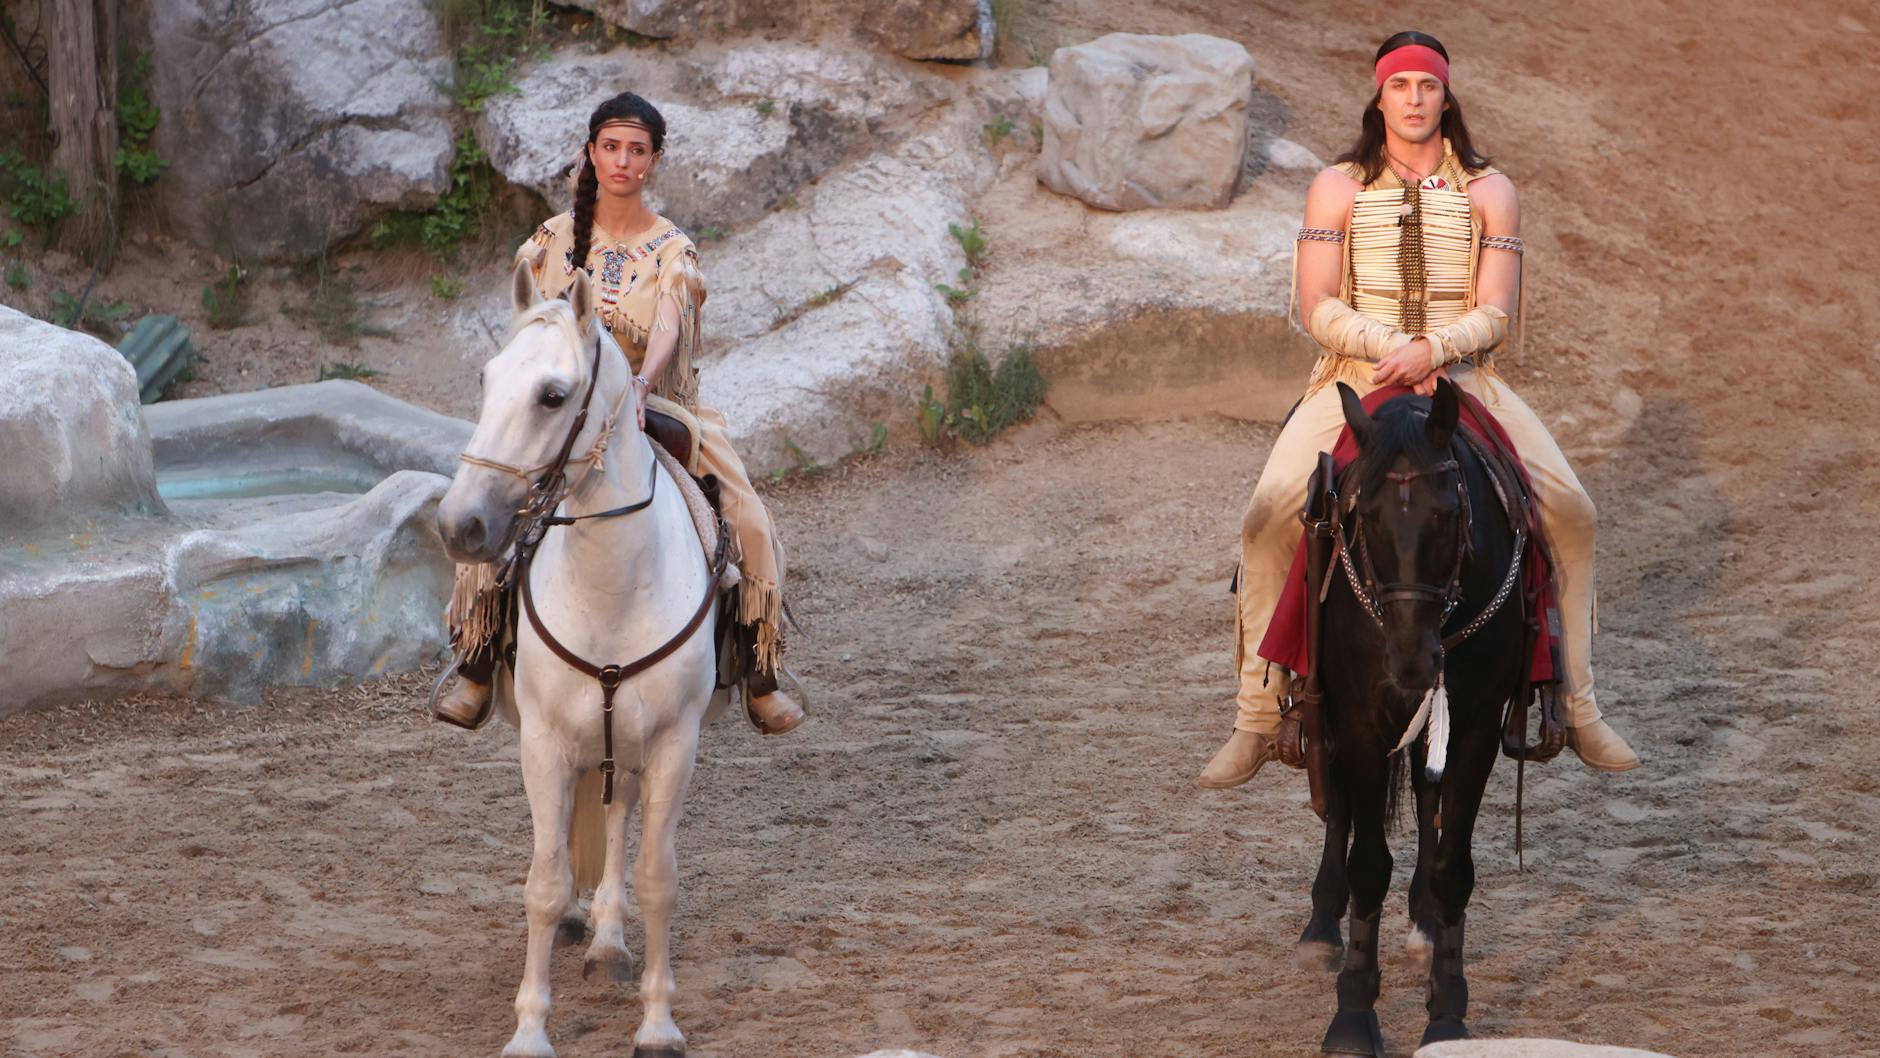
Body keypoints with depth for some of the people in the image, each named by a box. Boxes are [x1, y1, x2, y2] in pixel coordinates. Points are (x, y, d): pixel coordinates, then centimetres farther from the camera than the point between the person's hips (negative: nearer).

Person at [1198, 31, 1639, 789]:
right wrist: (1392, 348, -19)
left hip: (1462, 379, 1)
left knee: (1569, 510, -15)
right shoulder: (1338, 188, 3)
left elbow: (1494, 313, -2)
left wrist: (1432, 349, -22)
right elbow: (1319, 308, -3)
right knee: (1269, 518, -23)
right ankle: (1256, 721, -15)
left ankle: (1577, 708, -2)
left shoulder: (1488, 193, 5)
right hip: (1354, 379, -1)